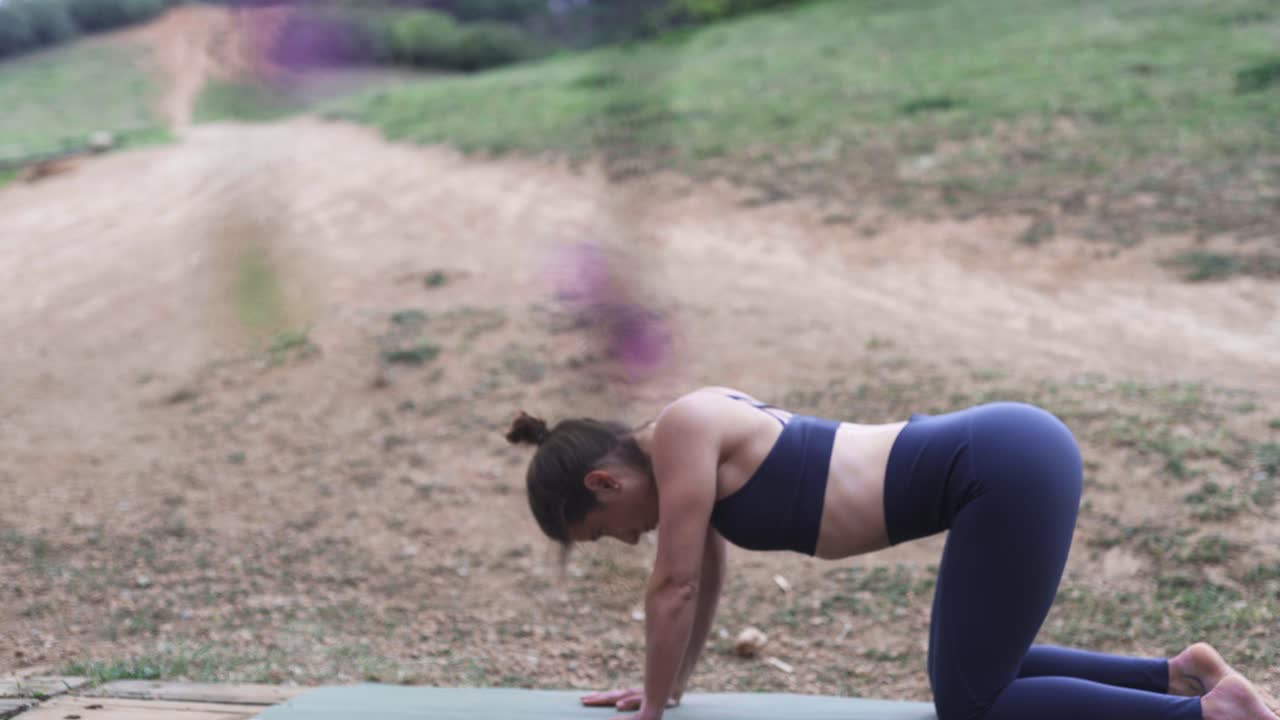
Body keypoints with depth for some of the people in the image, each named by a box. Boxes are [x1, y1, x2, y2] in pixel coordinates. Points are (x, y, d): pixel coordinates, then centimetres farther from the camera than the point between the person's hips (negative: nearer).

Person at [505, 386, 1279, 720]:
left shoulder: (682, 430, -9)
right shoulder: (695, 440, 16)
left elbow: (675, 586, -5)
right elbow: (706, 578, 28)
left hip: (1008, 471, -10)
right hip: (1012, 457, 10)